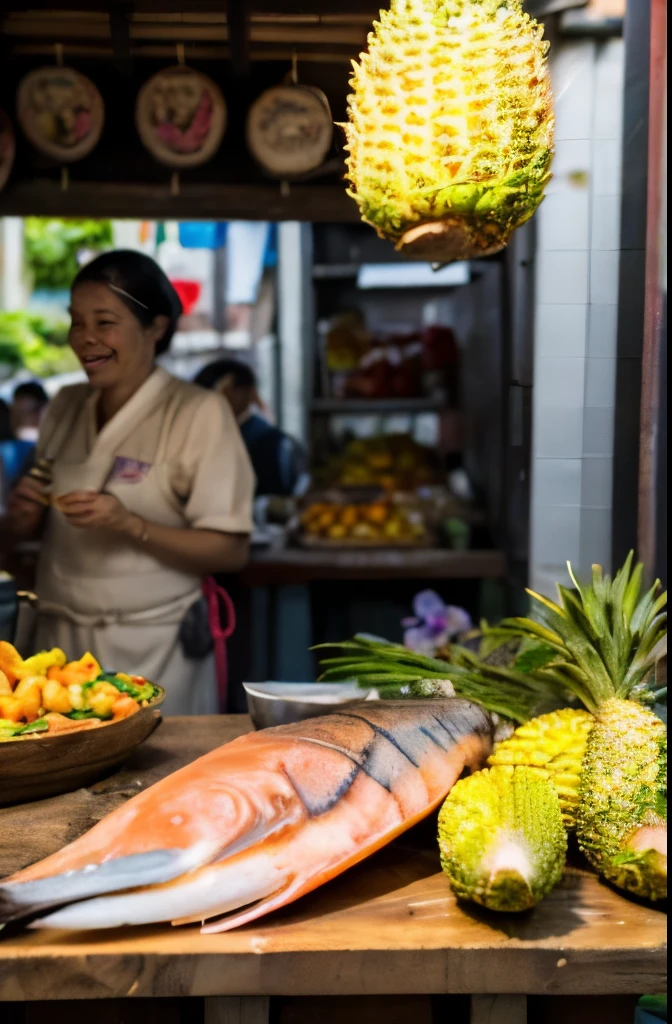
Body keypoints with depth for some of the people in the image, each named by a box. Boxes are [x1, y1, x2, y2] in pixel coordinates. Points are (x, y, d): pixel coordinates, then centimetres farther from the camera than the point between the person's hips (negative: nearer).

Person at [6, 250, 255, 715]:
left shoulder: (199, 412, -9)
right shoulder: (66, 406, 8)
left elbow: (231, 552, -11)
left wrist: (130, 526, -23)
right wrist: (25, 516, -5)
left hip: (151, 654, -5)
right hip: (59, 642, 5)